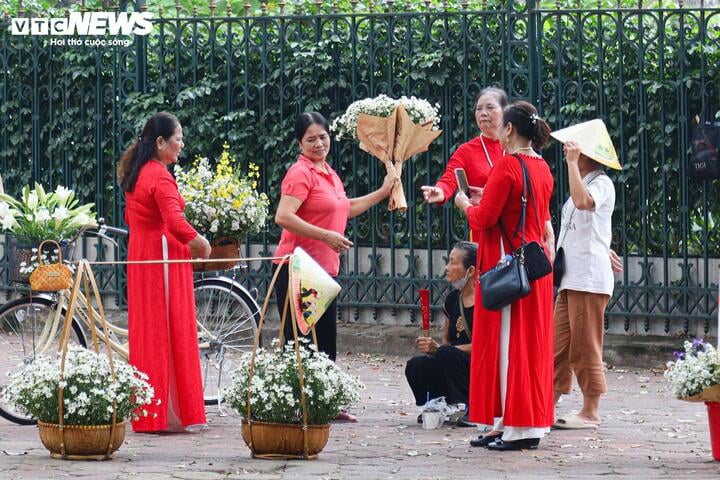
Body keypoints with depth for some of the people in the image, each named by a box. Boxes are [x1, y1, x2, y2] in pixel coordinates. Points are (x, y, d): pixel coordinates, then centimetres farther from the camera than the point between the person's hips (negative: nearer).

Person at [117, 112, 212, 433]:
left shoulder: (135, 173, 12)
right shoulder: (160, 177, -17)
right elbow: (175, 223, -27)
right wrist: (200, 242, -14)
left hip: (140, 256, 9)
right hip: (163, 258, -9)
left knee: (146, 329, 11)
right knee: (170, 331, -5)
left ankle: (147, 414, 14)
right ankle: (169, 414, -4)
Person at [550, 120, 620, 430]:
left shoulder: (601, 184, -9)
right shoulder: (583, 185, 22)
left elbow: (583, 201, -30)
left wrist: (572, 163, -27)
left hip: (589, 278, -10)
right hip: (571, 277, 10)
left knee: (585, 347, -6)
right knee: (559, 346, 6)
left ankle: (590, 413, -1)